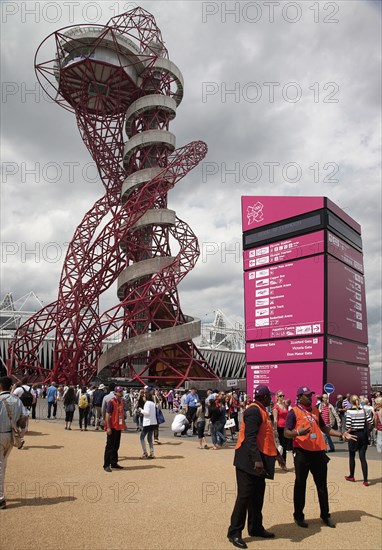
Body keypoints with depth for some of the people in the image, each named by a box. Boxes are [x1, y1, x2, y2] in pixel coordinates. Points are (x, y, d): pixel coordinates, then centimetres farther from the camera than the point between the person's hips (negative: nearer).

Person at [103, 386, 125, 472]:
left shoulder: (121, 401, 10)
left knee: (116, 446, 16)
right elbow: (107, 415, -17)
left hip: (119, 427, 8)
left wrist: (123, 424, 16)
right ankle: (106, 465, 6)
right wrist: (108, 427, -20)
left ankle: (114, 463, 26)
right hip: (112, 427, -8)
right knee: (110, 446, -2)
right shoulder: (111, 402, -14)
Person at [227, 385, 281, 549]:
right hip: (249, 461, -10)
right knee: (245, 495, -4)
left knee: (257, 495, 16)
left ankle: (256, 528, 27)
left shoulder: (262, 411, 15)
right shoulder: (253, 411, -18)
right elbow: (250, 437, -25)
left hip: (259, 461, 10)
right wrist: (257, 459, -31)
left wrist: (276, 453, 27)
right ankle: (234, 532, 4)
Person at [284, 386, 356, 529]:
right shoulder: (294, 412, -6)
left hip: (318, 452, 6)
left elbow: (324, 427, 23)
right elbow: (286, 432, -10)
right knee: (300, 484, 4)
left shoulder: (315, 410, 14)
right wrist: (298, 432, -29)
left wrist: (341, 434, 15)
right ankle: (298, 516, 18)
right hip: (302, 452, -6)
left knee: (322, 485, 13)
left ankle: (325, 515, 28)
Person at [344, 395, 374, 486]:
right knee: (362, 458, 7)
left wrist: (349, 430, 0)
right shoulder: (364, 411, -3)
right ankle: (365, 480, 4)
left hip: (353, 435, -3)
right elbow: (371, 422, -6)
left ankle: (351, 476, 30)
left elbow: (348, 425, -20)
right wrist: (366, 429, 10)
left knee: (352, 457, 15)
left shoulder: (349, 411, -14)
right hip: (363, 435, 3)